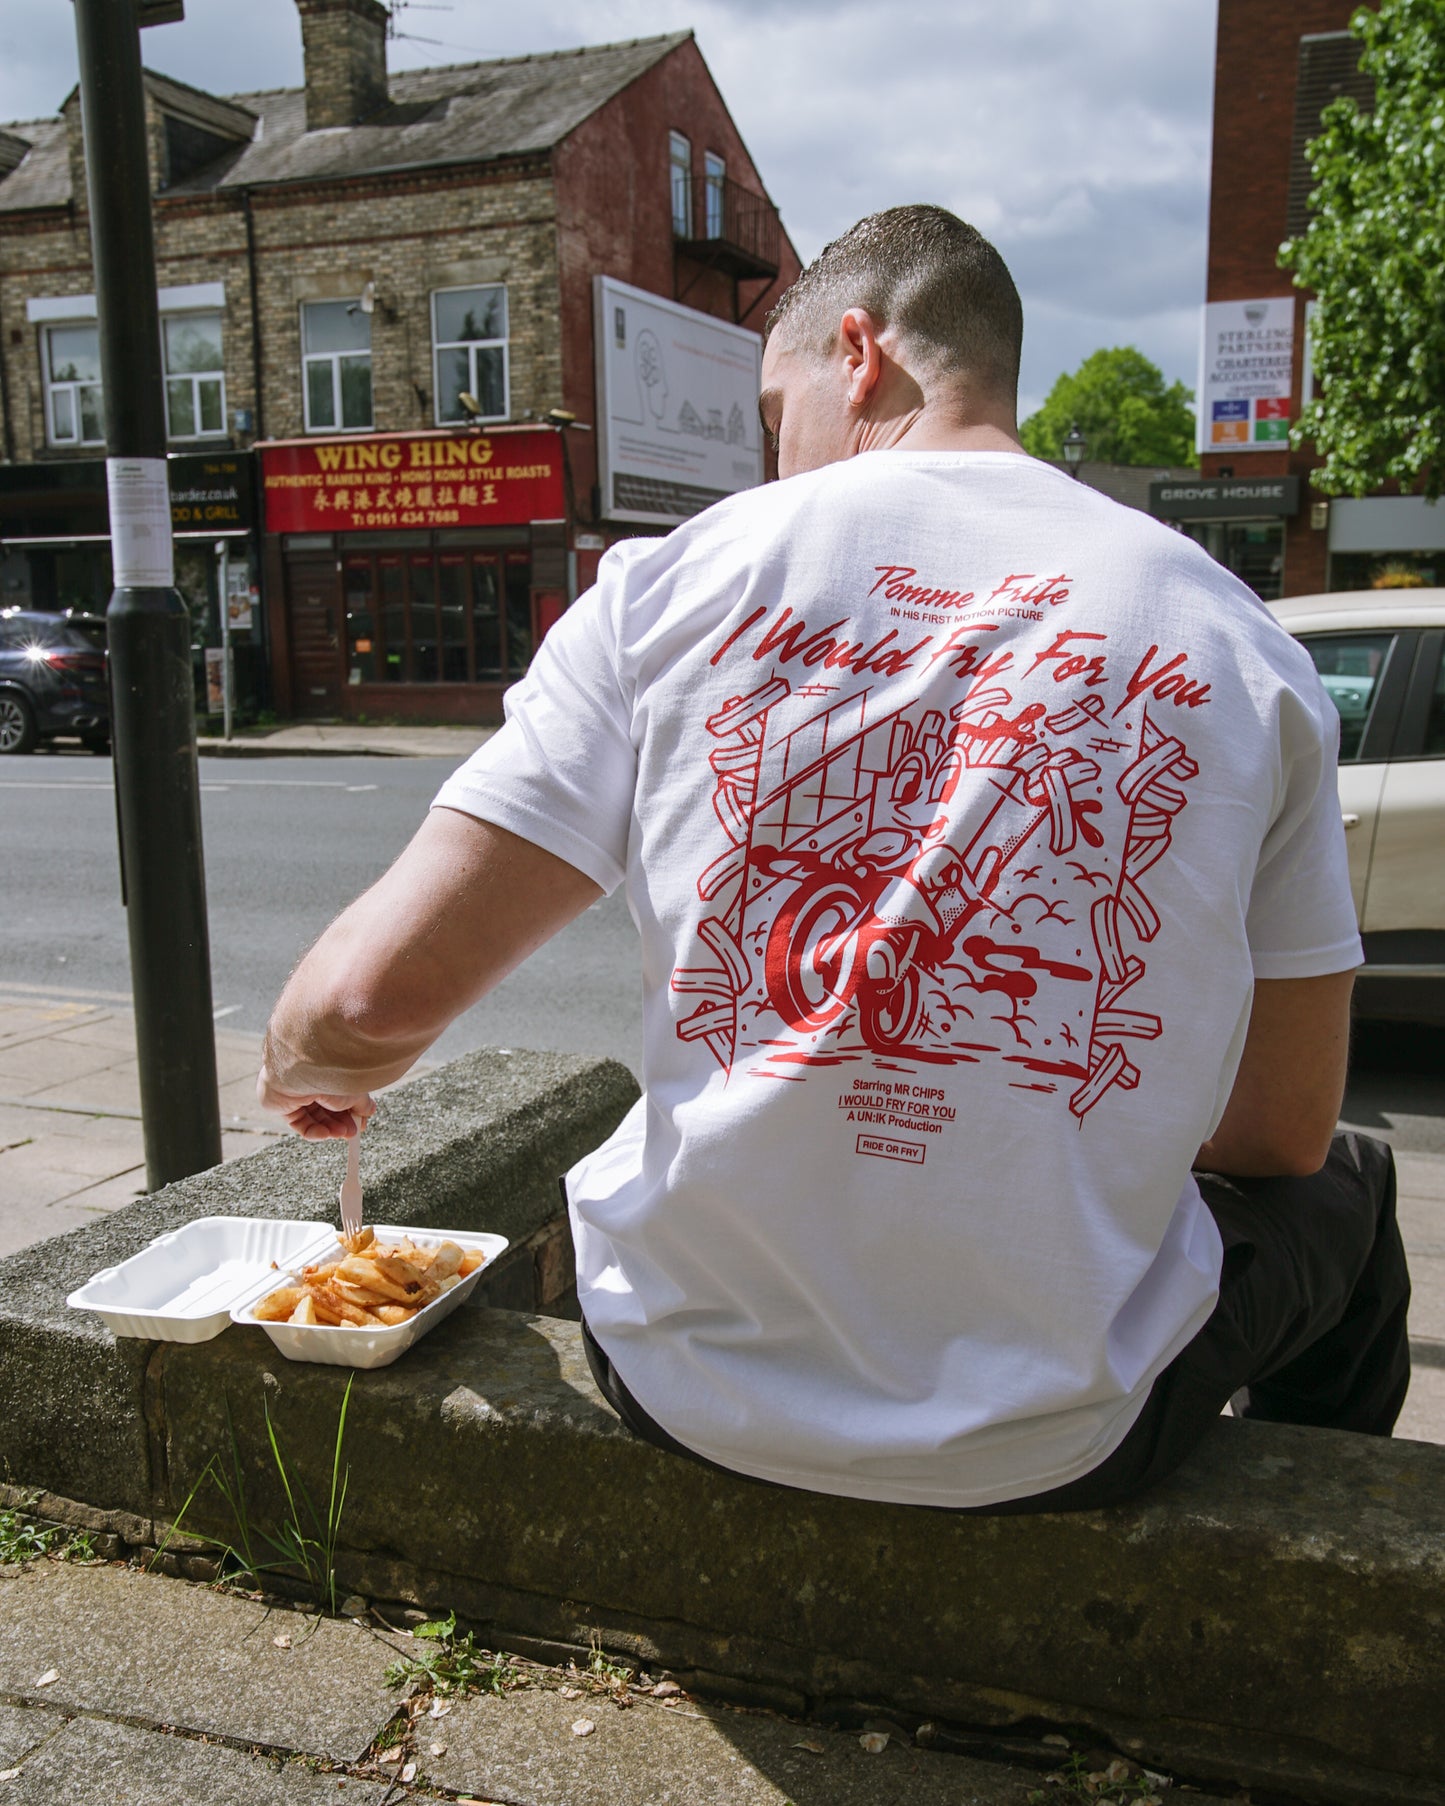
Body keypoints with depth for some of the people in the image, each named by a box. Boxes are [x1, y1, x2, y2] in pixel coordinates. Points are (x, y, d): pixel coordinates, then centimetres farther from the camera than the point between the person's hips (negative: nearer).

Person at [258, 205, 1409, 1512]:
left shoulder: (676, 581, -8)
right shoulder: (1237, 643, -4)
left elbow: (385, 988, -10)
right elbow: (1283, 1132, 0)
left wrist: (305, 1066, 14)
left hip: (699, 1384, 1)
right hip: (1050, 1439, 0)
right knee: (1339, 1192, 31)